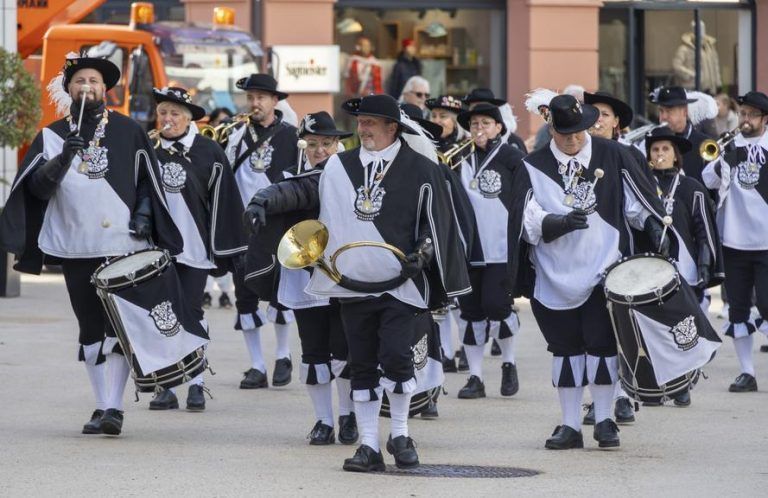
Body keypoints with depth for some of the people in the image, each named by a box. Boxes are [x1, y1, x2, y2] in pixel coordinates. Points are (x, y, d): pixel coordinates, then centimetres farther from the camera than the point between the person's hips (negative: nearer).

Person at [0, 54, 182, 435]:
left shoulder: (128, 132, 6)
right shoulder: (51, 136, 7)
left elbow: (148, 181, 12)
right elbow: (37, 188, -2)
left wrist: (143, 214, -3)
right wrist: (62, 159, -18)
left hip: (123, 244, -2)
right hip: (76, 248, 2)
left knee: (119, 327, -8)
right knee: (90, 330, 7)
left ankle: (114, 408, -9)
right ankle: (101, 405, 14)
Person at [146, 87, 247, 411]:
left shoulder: (208, 152, -2)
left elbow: (222, 201, -1)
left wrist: (223, 249, -3)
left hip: (193, 247, -2)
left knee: (192, 313, 0)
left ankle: (196, 385, 7)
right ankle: (166, 387, 8)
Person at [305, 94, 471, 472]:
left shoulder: (419, 169, -1)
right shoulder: (338, 167, 9)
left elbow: (436, 221, 3)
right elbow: (327, 216, 21)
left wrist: (421, 255, -10)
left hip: (400, 283, -4)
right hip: (353, 283, 4)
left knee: (395, 356, -14)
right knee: (362, 366, 5)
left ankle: (400, 434, 4)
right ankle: (368, 446, 9)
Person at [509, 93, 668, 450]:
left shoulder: (612, 156, 2)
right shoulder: (534, 167, 1)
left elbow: (637, 202, 9)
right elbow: (529, 222, -8)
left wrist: (654, 229, -3)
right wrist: (563, 222, -23)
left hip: (603, 272, -1)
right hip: (556, 274, 1)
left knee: (601, 344, -2)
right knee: (565, 348, 6)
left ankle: (604, 420, 9)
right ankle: (570, 426, 12)